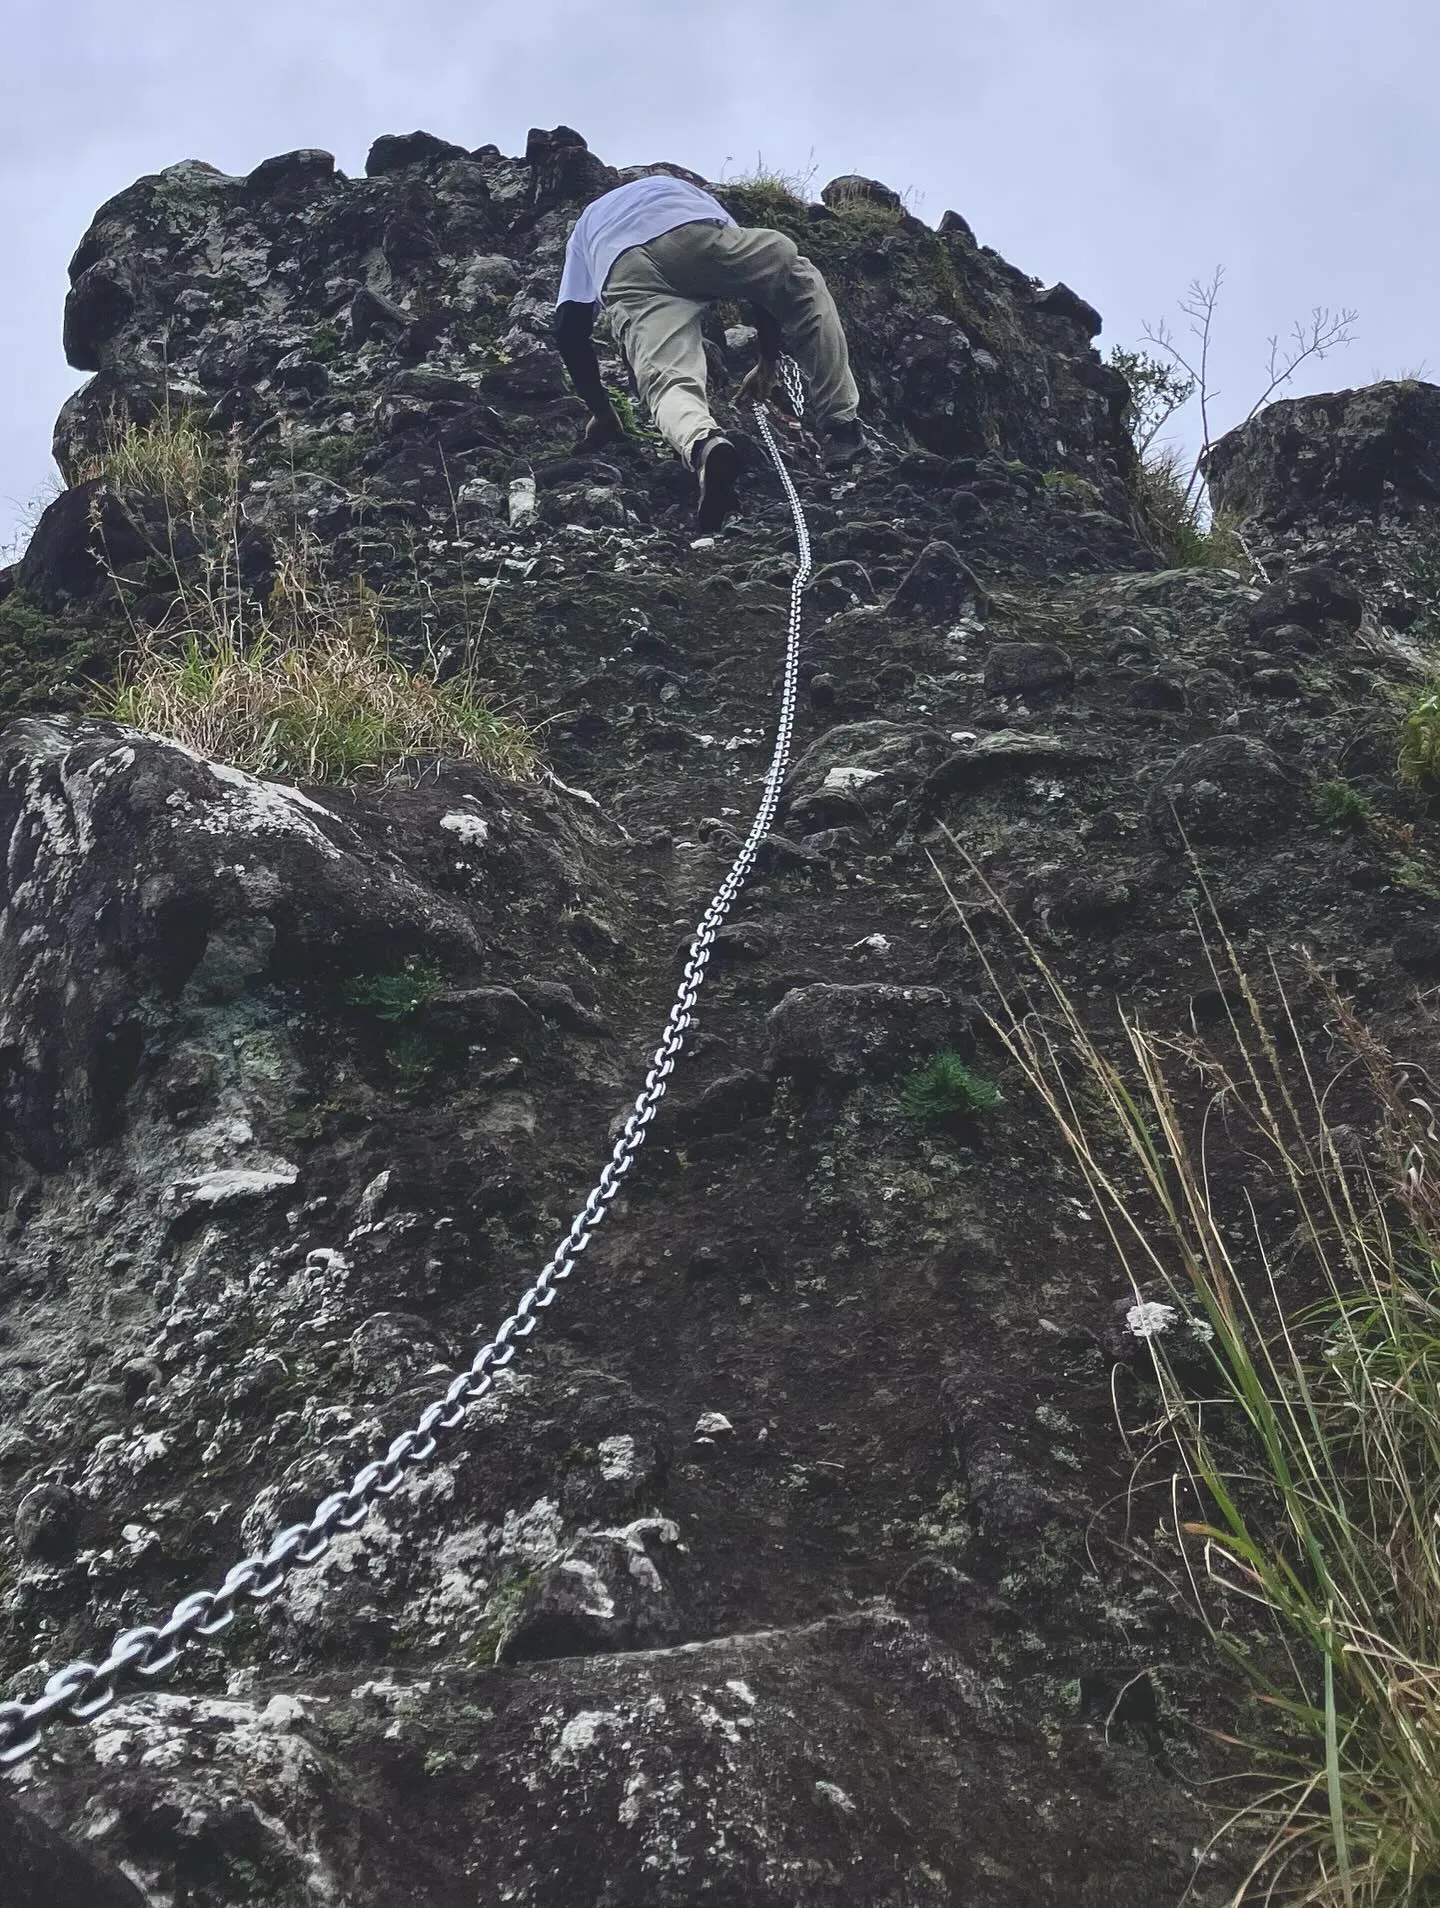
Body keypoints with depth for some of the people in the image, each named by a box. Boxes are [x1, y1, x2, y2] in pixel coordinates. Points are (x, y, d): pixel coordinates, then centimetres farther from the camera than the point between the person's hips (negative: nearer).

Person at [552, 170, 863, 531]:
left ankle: (704, 445, -46)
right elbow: (762, 270, 40)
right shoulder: (685, 191, 46)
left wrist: (601, 412, 39)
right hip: (696, 235, 0)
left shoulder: (586, 226, 44)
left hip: (629, 276, 0)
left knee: (670, 381, -10)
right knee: (800, 279, 22)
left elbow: (569, 330, 30)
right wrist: (769, 360, 49)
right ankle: (839, 422, 12)